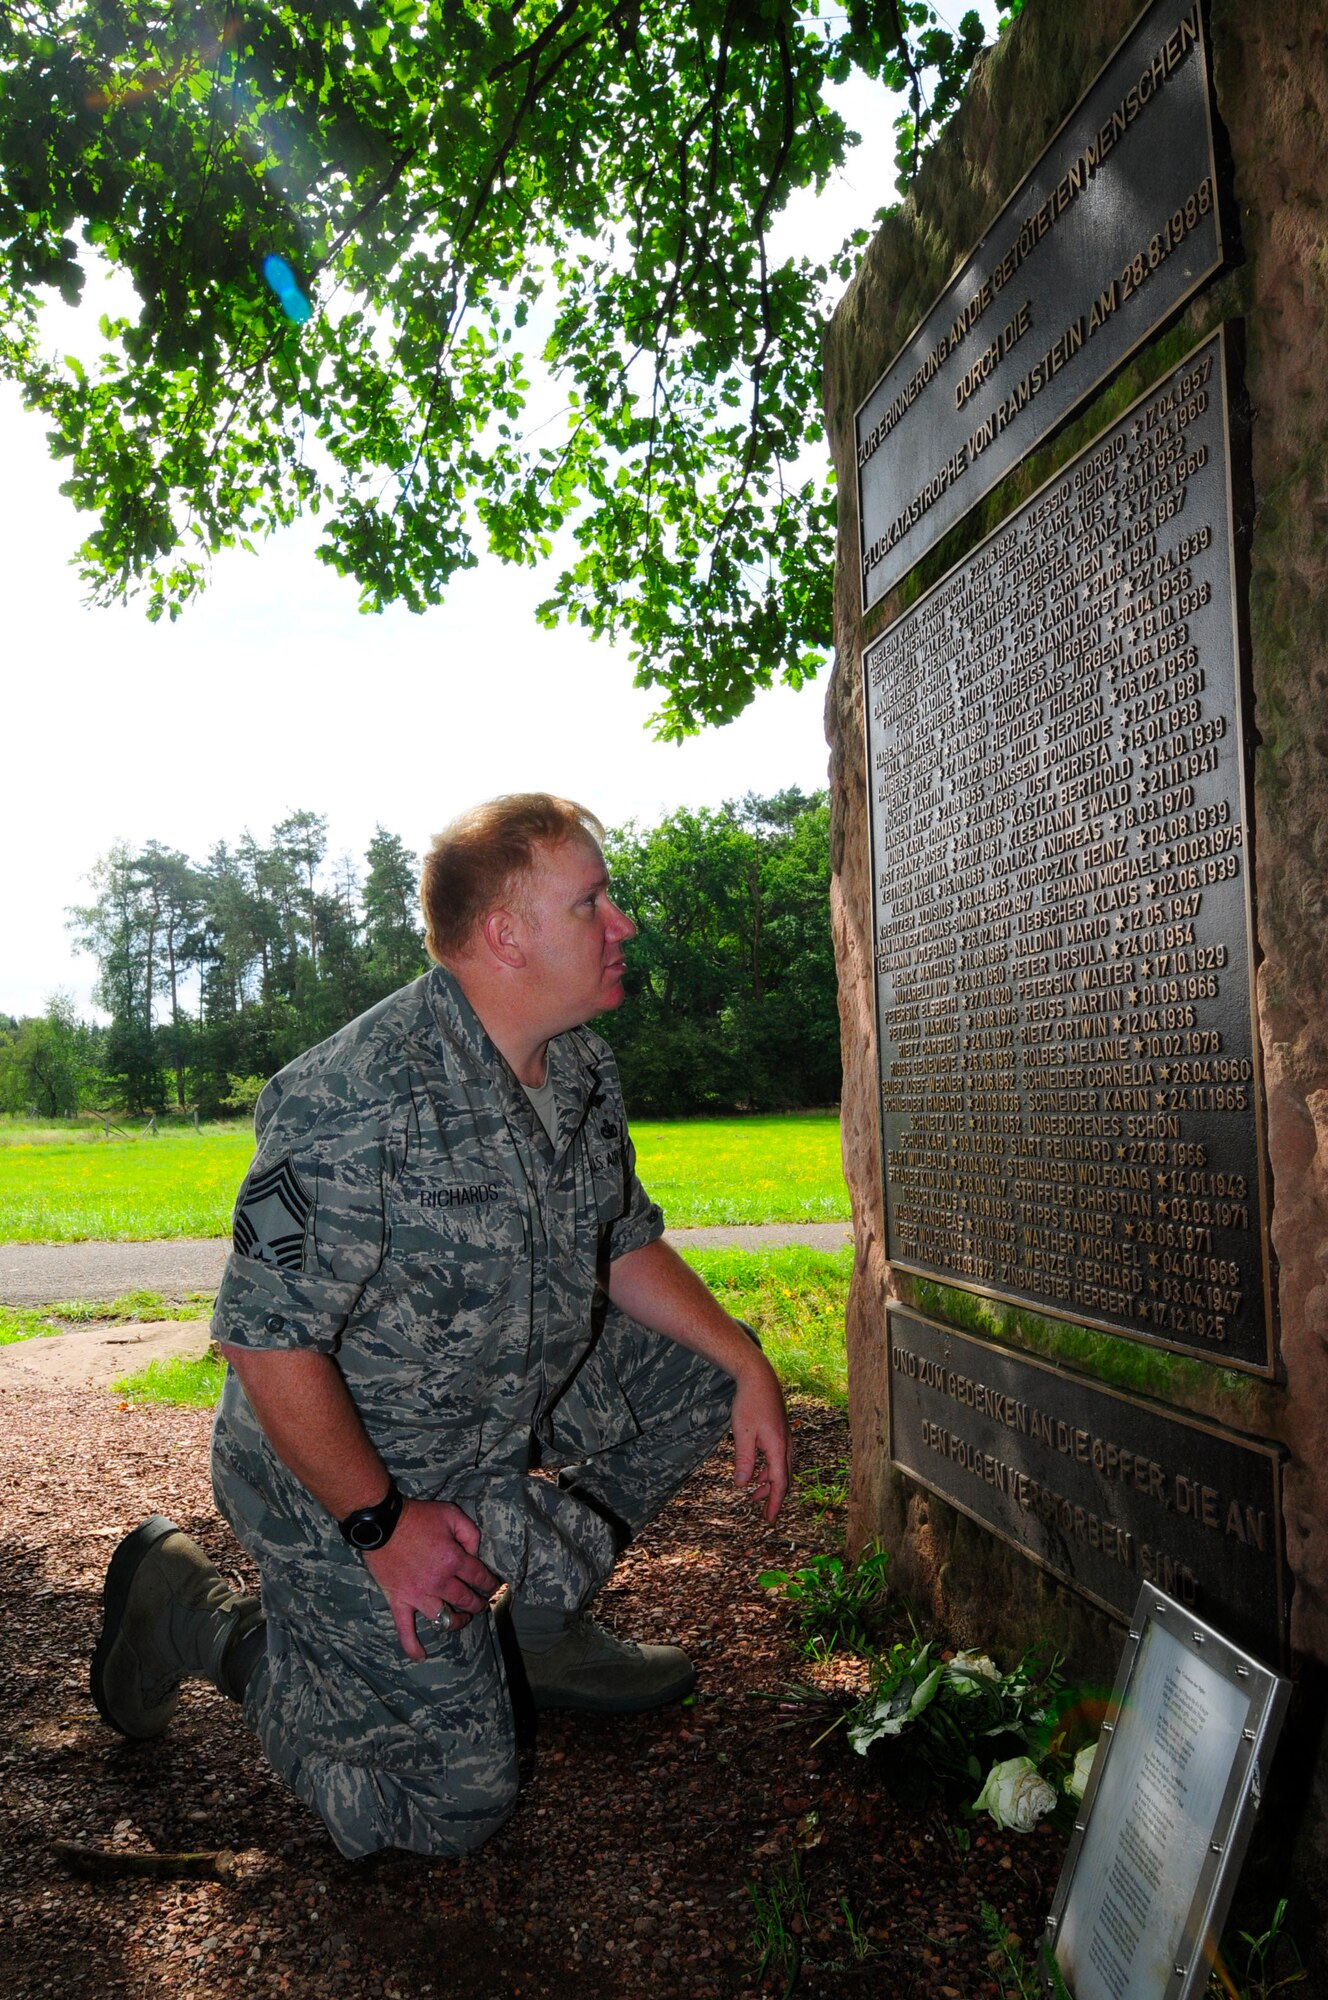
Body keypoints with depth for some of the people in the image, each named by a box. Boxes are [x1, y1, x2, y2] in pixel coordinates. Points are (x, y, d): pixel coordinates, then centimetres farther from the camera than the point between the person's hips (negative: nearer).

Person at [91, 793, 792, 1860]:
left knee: (706, 1364, 5)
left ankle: (544, 1619, 20)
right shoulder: (358, 1100, -31)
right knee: (453, 1805, -2)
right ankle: (195, 1612, 15)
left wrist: (751, 1370, -2)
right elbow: (266, 1340, -28)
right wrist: (381, 1524, -21)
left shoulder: (585, 1068, -3)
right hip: (351, 1471, -8)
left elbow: (627, 1248, 8)